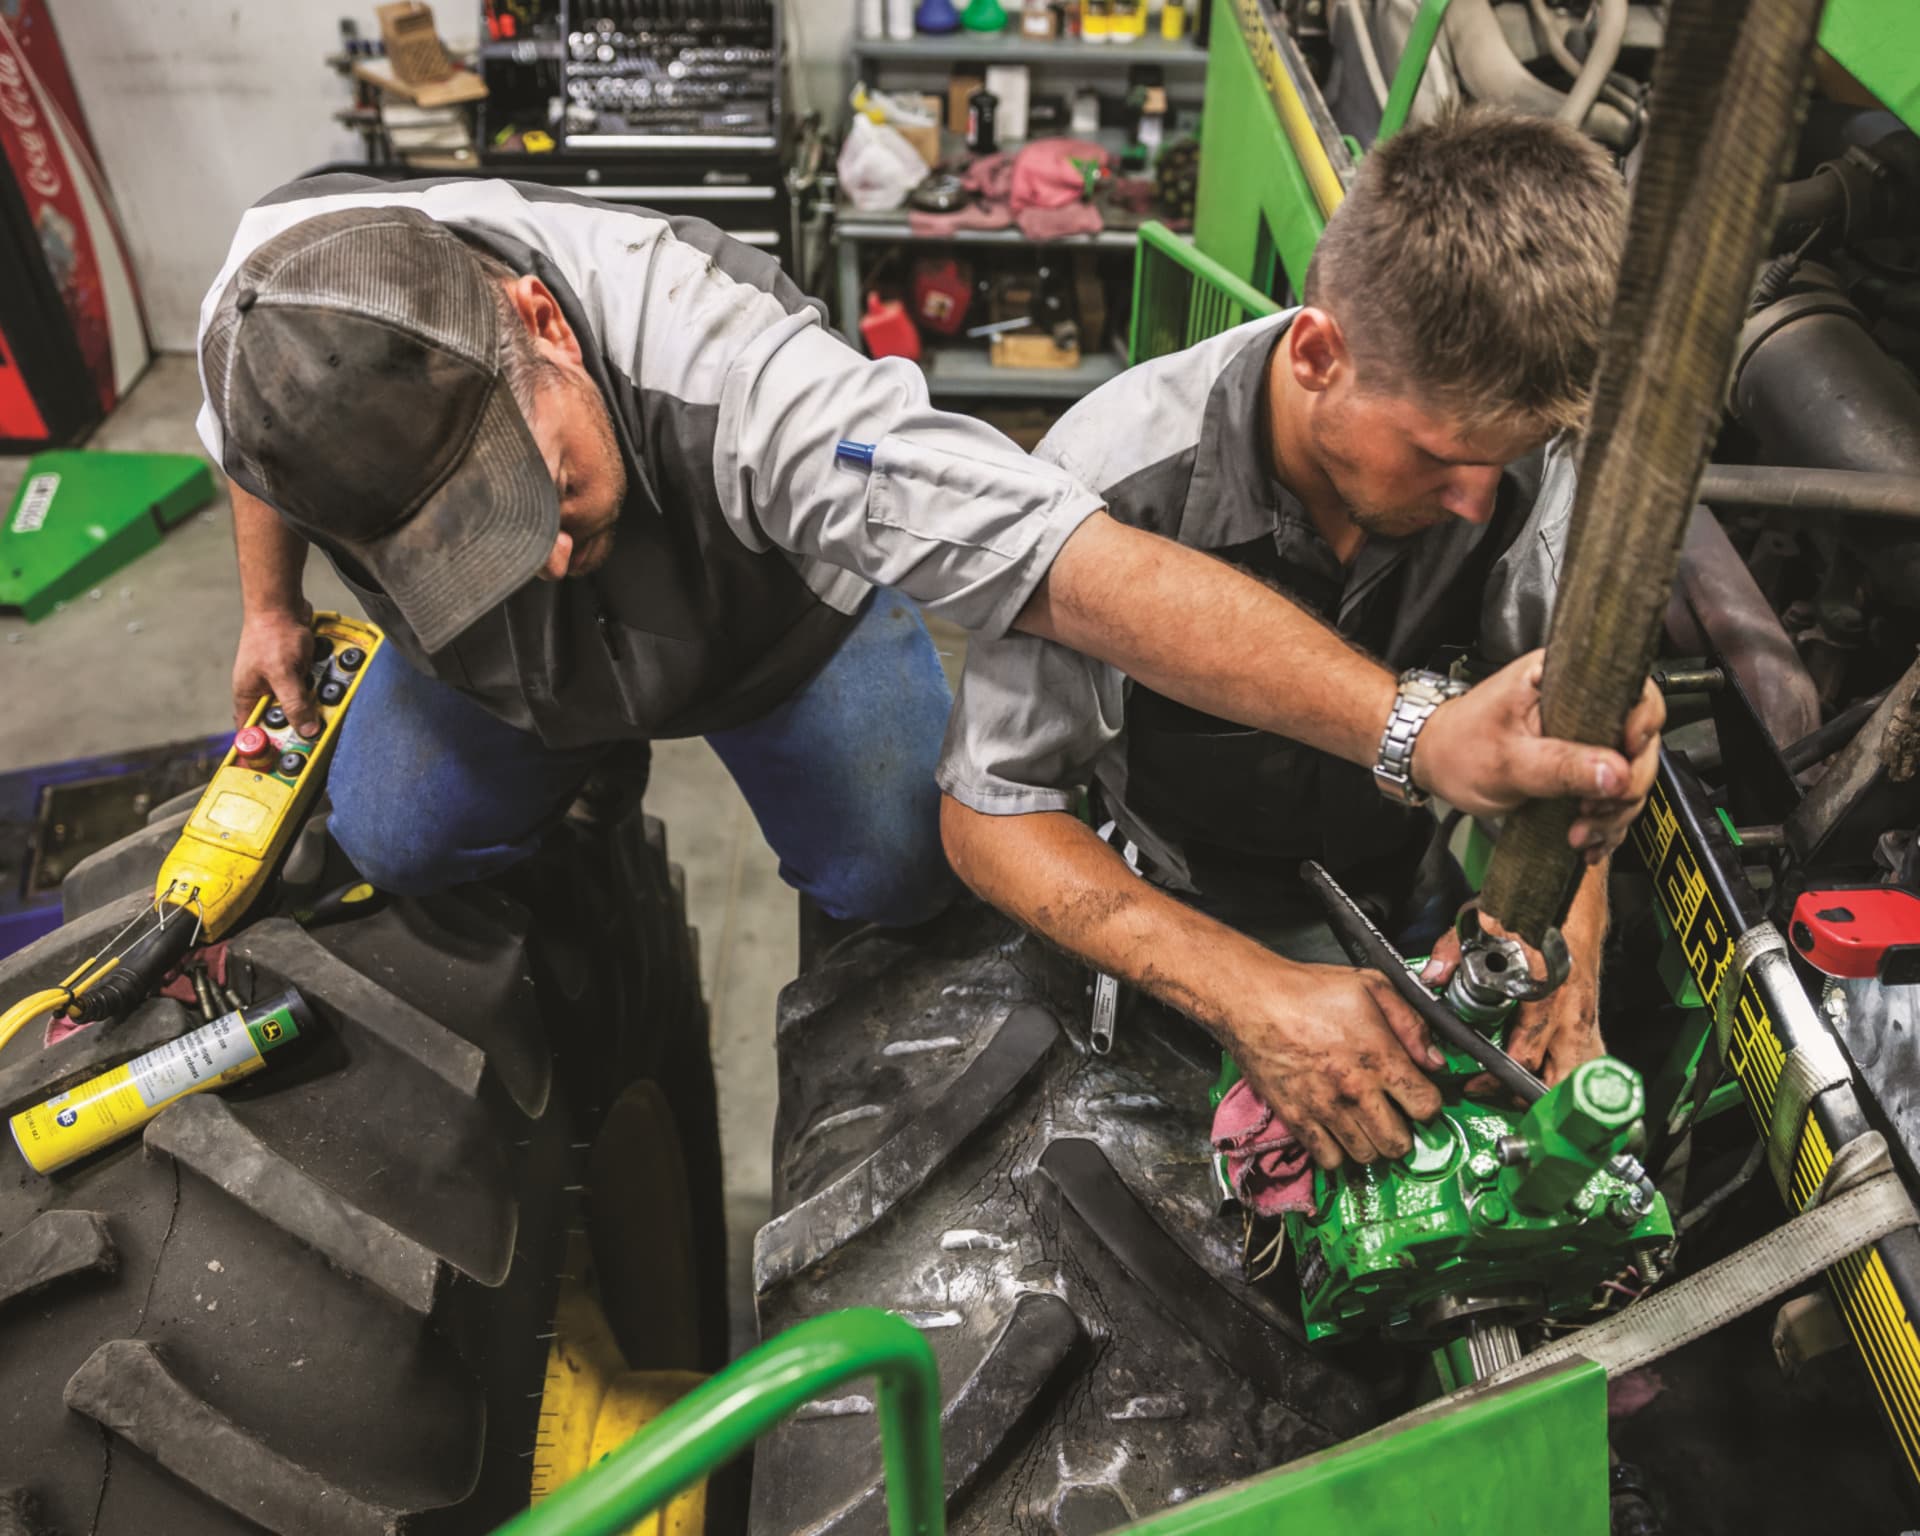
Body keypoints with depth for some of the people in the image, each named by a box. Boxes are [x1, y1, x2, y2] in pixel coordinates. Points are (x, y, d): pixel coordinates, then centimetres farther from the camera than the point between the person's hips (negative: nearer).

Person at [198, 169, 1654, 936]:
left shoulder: (726, 379, -50)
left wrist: (1418, 730, -66)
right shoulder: (273, 313, -34)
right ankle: (582, 766, 32)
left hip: (773, 603, -3)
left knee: (897, 871, -8)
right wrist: (270, 607, 6)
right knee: (393, 838, 0)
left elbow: (1081, 563, -59)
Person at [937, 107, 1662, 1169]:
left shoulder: (1515, 445, -17)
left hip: (1413, 901, 4)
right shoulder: (1121, 484, -31)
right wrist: (1250, 993, -35)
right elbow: (988, 818, -24)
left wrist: (1569, 901, -23)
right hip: (1181, 927, -3)